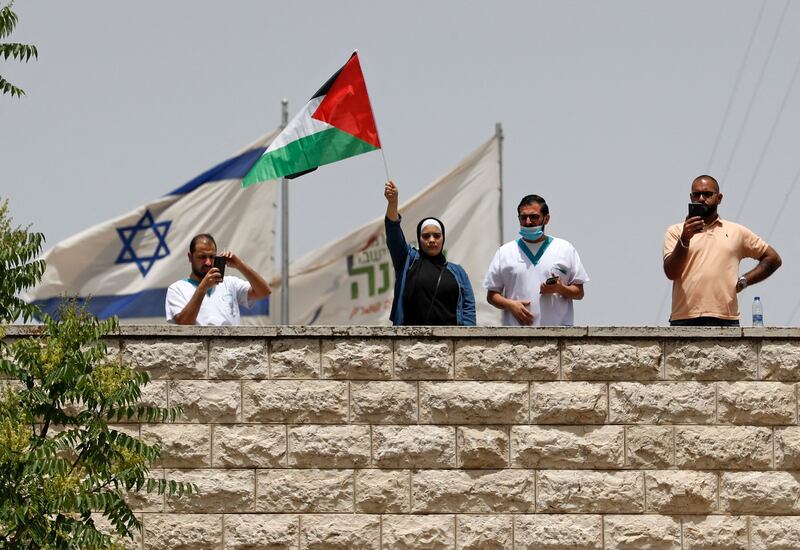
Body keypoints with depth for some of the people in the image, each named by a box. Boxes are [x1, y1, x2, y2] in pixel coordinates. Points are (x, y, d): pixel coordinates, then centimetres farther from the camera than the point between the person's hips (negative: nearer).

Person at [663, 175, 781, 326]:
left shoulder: (737, 232, 17)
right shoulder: (676, 232, 13)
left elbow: (773, 258, 22)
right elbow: (671, 273, -1)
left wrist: (743, 281, 9)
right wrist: (684, 240, -14)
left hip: (726, 321, 1)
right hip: (684, 321, -1)